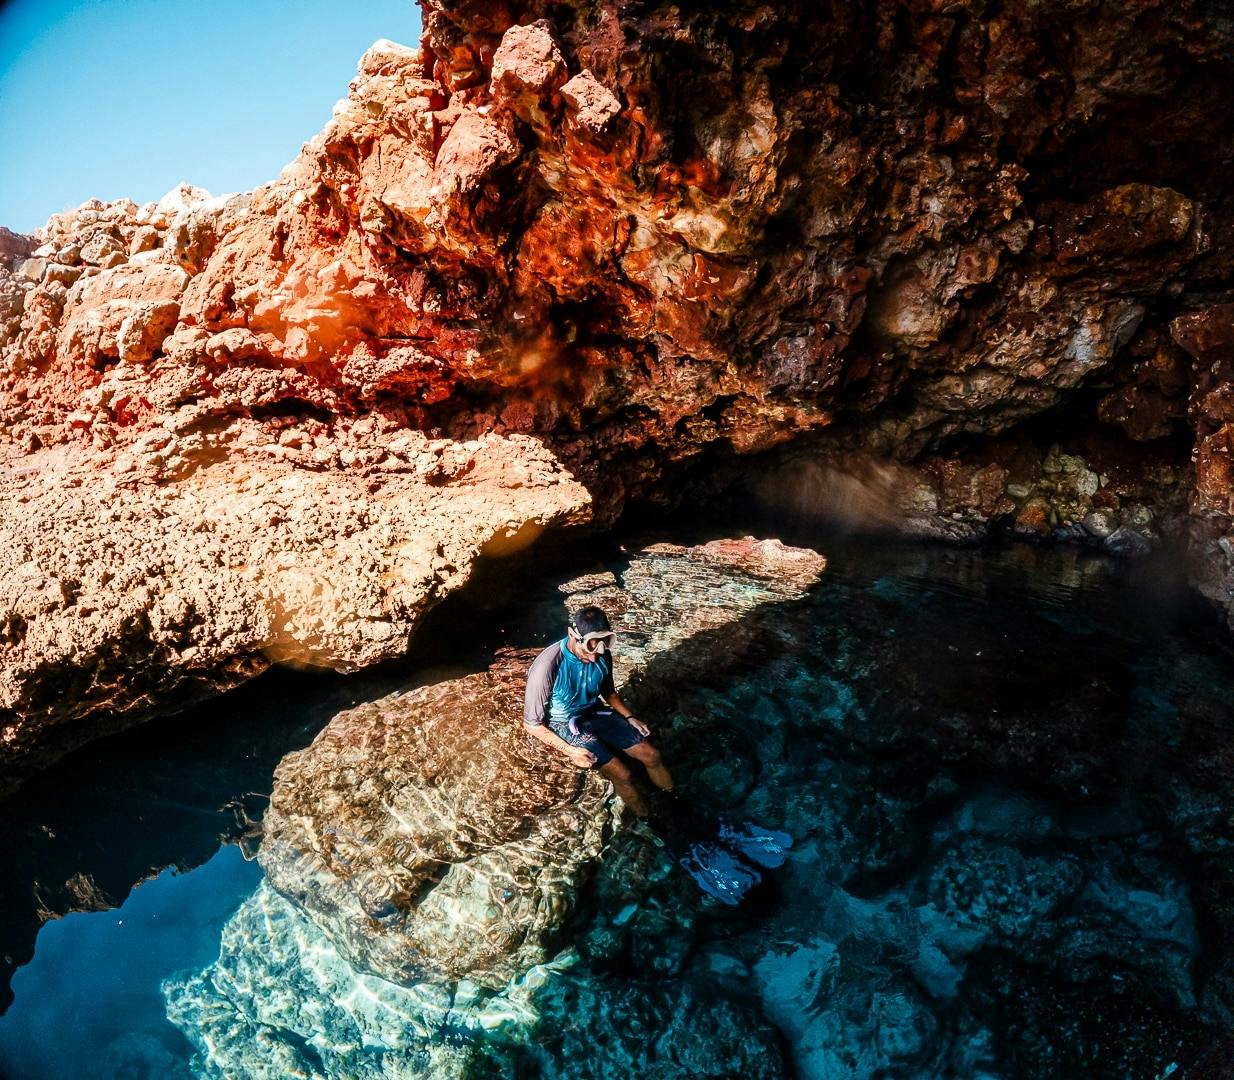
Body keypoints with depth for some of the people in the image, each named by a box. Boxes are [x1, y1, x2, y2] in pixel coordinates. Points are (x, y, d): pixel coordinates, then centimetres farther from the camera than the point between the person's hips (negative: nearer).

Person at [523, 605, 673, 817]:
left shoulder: (602, 655, -15)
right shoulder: (547, 668, -32)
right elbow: (533, 724, -20)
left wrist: (629, 717, -4)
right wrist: (570, 751, -25)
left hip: (596, 712, 5)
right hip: (565, 725, -5)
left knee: (652, 756, -2)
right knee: (623, 774, -18)